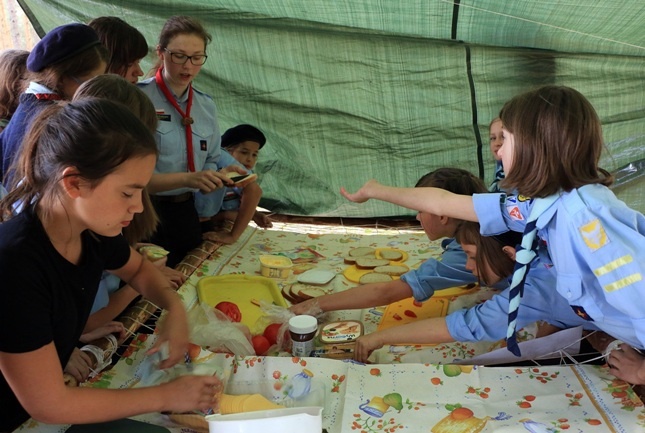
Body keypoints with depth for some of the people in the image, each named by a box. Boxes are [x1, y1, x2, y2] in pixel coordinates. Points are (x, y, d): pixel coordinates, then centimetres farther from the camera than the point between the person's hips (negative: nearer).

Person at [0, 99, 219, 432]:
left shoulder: (92, 231, -11)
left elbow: (138, 268, 11)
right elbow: (48, 405, -24)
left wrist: (175, 307, -8)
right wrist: (167, 397, -17)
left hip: (52, 394, 6)